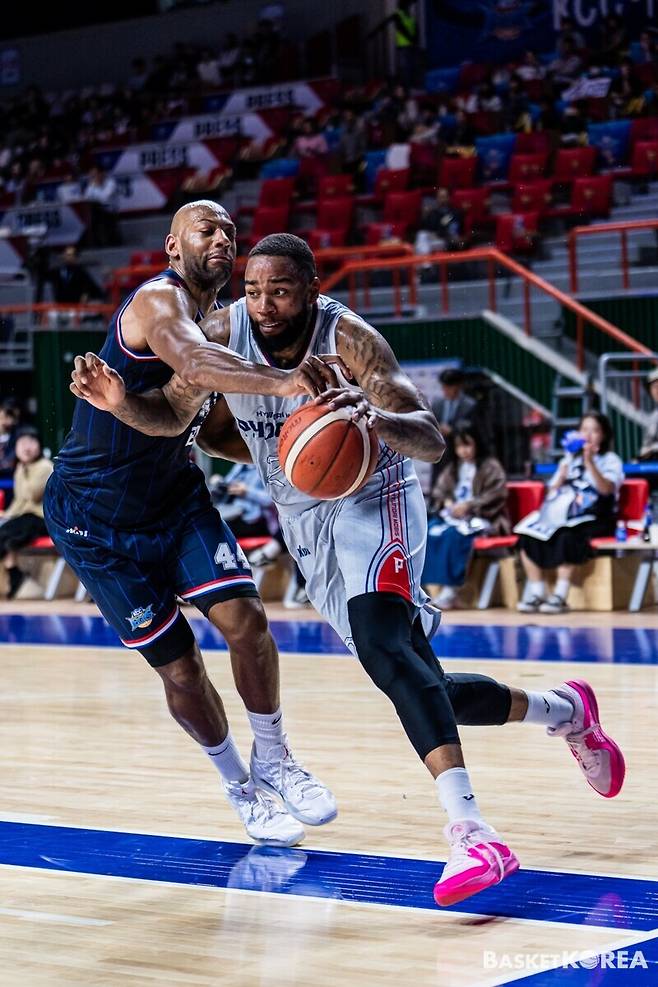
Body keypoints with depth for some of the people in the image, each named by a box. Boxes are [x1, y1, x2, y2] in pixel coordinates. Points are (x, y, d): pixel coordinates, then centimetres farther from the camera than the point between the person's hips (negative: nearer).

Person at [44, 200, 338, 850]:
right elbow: (190, 359, -46)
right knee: (177, 665, -1)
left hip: (174, 494, 6)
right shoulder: (159, 299, -21)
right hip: (97, 513, -6)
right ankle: (239, 786, 21)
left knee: (243, 616, -13)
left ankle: (272, 760, 9)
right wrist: (278, 380, -63)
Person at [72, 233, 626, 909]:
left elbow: (432, 442, -30)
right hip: (304, 521, 6)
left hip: (373, 503, -6)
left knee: (381, 646, -33)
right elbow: (173, 415, 4)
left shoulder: (348, 339, -23)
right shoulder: (223, 333, -10)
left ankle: (470, 832, -43)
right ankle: (566, 712, 32)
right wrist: (120, 403, -19)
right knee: (423, 688, 7)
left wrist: (378, 420, -53)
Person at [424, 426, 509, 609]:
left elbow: (496, 495, -11)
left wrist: (469, 505, -19)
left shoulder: (491, 467, 0)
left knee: (453, 534, -35)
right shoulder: (453, 469, 20)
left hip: (482, 519, -6)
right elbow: (439, 490, 17)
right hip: (454, 515, 6)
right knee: (430, 531, -24)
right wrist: (447, 502, -6)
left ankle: (450, 590, -36)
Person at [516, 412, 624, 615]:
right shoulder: (570, 459, 22)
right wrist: (563, 472, 0)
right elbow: (552, 491, 18)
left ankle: (560, 596, -36)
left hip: (594, 520, -5)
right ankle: (537, 594, -20)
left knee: (566, 535, -37)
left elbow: (606, 489, -13)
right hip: (563, 513, 5)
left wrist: (589, 463, -23)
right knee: (528, 534, -21)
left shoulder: (610, 460, 7)